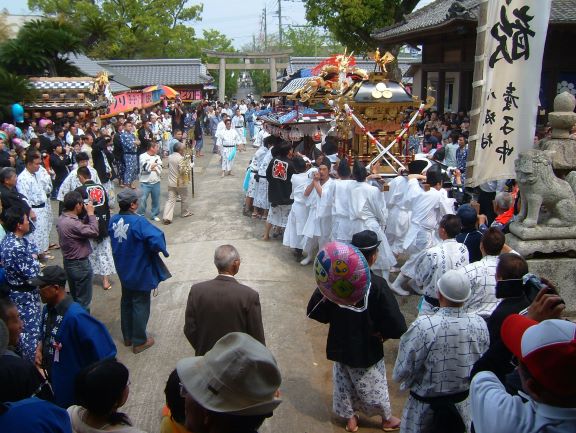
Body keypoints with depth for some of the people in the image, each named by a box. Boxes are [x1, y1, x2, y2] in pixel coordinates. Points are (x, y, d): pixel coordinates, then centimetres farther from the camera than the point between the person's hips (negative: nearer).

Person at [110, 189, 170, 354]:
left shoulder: (113, 220, -5)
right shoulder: (138, 222, -27)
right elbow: (156, 239, -36)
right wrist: (161, 250, -16)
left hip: (123, 271, 7)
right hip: (140, 272, -7)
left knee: (126, 302, 21)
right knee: (140, 305, 8)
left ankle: (127, 337, 36)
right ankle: (139, 342, 19)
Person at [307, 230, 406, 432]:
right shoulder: (377, 285, -26)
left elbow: (313, 310, -8)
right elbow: (396, 324, -25)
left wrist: (336, 319, 4)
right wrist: (383, 333, -5)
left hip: (340, 345, 3)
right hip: (367, 349, -3)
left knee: (343, 382, 23)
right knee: (374, 385, 20)